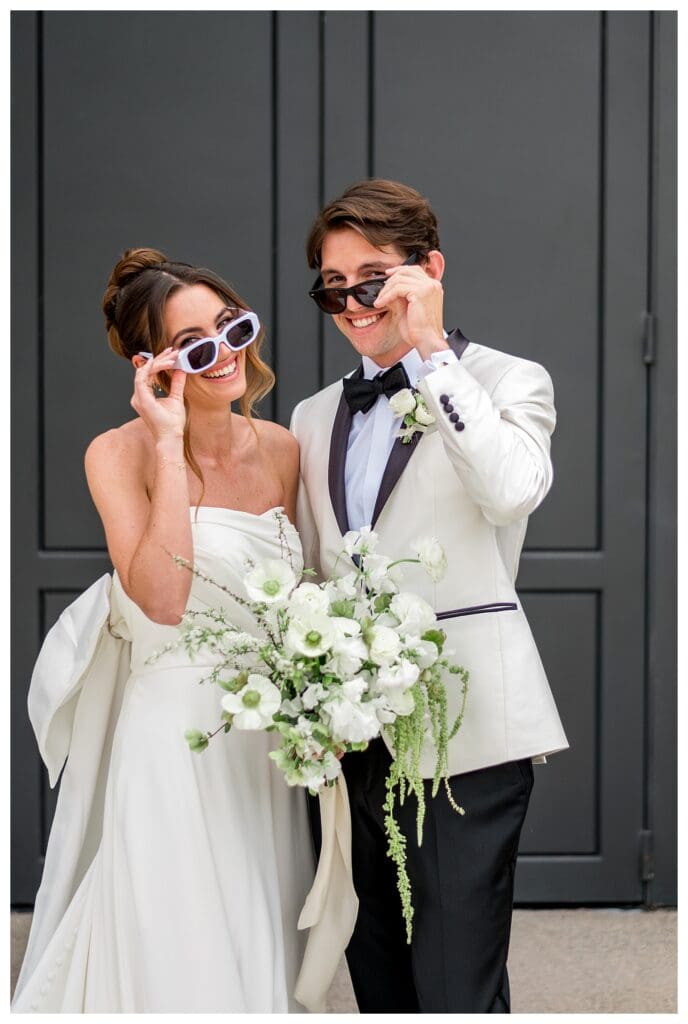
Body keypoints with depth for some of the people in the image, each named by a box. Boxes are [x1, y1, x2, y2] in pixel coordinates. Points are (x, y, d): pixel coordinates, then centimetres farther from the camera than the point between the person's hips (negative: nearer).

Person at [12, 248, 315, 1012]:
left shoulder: (281, 450, 5)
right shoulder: (121, 454, -9)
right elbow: (161, 599, -22)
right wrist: (169, 447, -21)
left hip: (269, 735, 5)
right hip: (172, 729, -5)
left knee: (258, 950, 13)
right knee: (175, 955, 1)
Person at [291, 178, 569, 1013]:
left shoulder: (507, 381, 2)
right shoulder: (316, 418, 18)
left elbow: (511, 488, -20)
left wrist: (430, 348, -17)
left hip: (464, 727, -6)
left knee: (457, 991, -10)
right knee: (380, 983, 12)